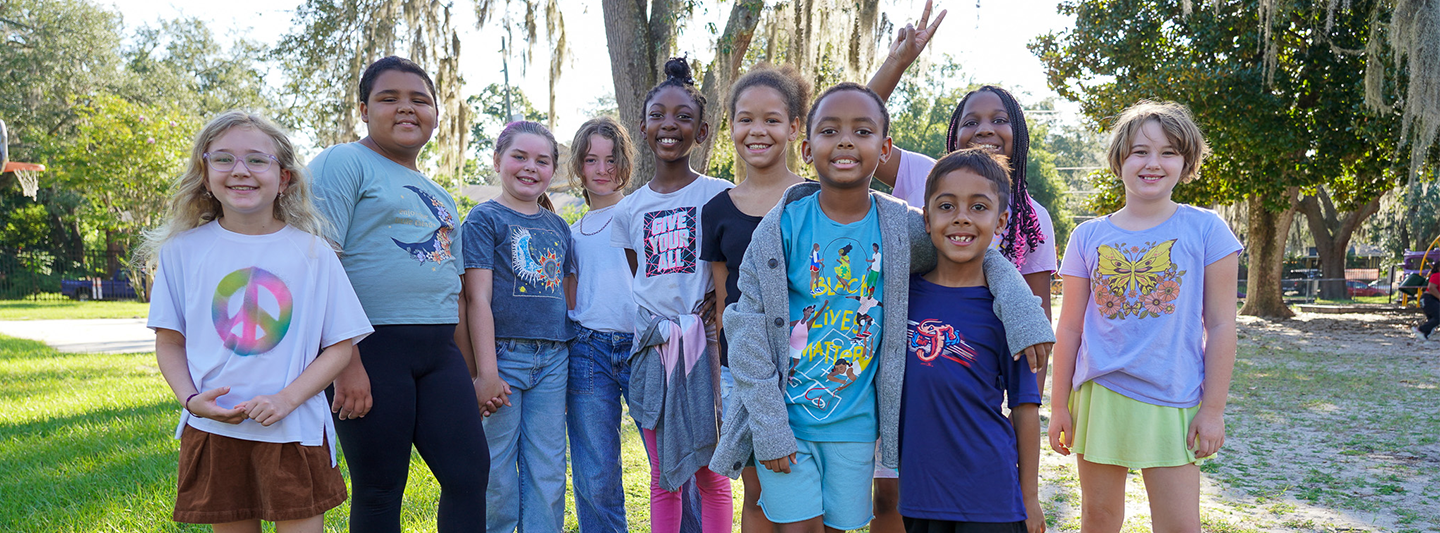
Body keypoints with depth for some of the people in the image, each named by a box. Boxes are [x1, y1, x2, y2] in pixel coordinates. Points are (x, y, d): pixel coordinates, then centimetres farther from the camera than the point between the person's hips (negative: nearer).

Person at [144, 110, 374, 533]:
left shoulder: (312, 252, -2)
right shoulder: (182, 249, 2)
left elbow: (340, 346, -1)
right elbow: (170, 342, 7)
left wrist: (287, 398, -14)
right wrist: (191, 398, -10)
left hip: (294, 431, -1)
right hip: (213, 430, 1)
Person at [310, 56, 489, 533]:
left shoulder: (438, 197, 23)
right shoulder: (344, 163, -1)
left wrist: (469, 377, 21)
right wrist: (347, 364, -20)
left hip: (439, 352, 7)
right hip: (371, 350, -6)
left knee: (470, 474, 0)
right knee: (379, 491, 0)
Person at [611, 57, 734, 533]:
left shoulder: (719, 195, -2)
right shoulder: (629, 210, 10)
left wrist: (719, 300, -15)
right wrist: (650, 326, 4)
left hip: (704, 345, -3)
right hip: (651, 346, 4)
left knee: (709, 472, 1)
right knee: (663, 475, 10)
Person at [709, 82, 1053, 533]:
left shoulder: (901, 228, -4)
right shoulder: (782, 226, -10)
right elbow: (749, 326, -8)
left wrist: (1022, 310, -8)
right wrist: (768, 426, -13)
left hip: (854, 423, 2)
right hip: (785, 418, -2)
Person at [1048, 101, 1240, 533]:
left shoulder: (1205, 230, -1)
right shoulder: (1088, 237, 4)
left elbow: (1220, 325, -1)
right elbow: (1070, 328, 7)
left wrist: (1213, 409, -3)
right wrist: (1059, 406, 5)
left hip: (1171, 402, -2)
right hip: (1098, 395, 2)